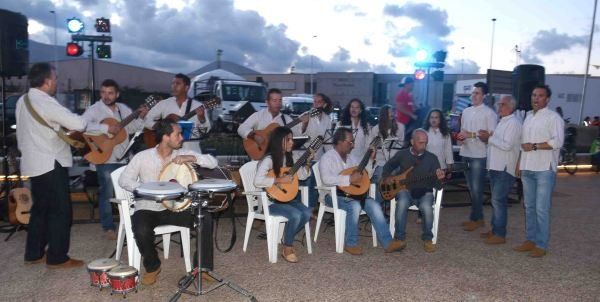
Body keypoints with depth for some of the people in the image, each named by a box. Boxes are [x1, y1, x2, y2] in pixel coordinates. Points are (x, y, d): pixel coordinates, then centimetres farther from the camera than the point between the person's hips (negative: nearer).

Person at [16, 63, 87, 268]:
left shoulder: (22, 101, 10)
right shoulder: (45, 102, -19)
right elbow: (79, 124, -25)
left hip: (34, 163, 10)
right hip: (50, 164, -9)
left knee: (41, 209, 18)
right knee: (61, 211, -1)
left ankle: (34, 254, 26)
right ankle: (57, 258, 7)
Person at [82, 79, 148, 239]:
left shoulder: (124, 109, 7)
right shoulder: (94, 109, -9)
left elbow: (131, 128, 13)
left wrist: (141, 118, -3)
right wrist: (106, 128, -29)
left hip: (123, 158, 5)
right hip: (105, 159, -5)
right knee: (107, 194, 3)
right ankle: (108, 227, 17)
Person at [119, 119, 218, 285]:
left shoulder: (183, 153, -1)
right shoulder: (143, 156, -8)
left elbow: (213, 162, -7)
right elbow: (124, 180, -8)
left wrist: (191, 157, -24)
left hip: (174, 207, 2)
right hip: (148, 208, -2)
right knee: (142, 231, -33)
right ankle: (152, 266, 0)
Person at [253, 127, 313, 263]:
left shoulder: (290, 158, 8)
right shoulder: (268, 160, -16)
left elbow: (302, 176, 16)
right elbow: (258, 181, -28)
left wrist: (308, 162, 1)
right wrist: (280, 180, -26)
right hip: (270, 200, -7)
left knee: (306, 213, -15)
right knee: (296, 215, -27)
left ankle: (287, 238, 8)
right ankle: (287, 248, -6)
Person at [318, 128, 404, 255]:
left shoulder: (349, 158, 16)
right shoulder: (327, 158, -8)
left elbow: (364, 175, 20)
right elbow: (326, 179, -26)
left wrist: (370, 159, 9)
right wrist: (349, 179, -28)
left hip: (351, 193, 7)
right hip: (333, 194, -7)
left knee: (374, 205, -14)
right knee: (354, 205, -34)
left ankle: (388, 243, -13)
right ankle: (350, 244, -17)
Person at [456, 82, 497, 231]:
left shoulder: (489, 113, -7)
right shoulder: (466, 111, 13)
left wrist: (473, 135, -21)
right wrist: (460, 138, 0)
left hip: (479, 156, -7)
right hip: (465, 154, 7)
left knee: (476, 189, -2)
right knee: (471, 188, 13)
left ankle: (476, 218, 10)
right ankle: (477, 217, 24)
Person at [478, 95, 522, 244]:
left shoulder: (513, 123, -13)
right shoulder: (503, 121, 17)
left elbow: (507, 145, -21)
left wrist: (490, 137, -14)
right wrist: (488, 137, 6)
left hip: (504, 169, -10)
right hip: (495, 167, 10)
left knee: (498, 200, -7)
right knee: (496, 200, 15)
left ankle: (500, 234, 0)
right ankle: (495, 229, 25)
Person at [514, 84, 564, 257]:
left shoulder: (553, 118, -6)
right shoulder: (528, 116, 16)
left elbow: (557, 142, -19)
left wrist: (534, 146, -14)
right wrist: (519, 164, 15)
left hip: (544, 170, -7)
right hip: (527, 169, 7)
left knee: (541, 209, -4)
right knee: (529, 207, 13)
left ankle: (541, 245, 5)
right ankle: (531, 240, 23)